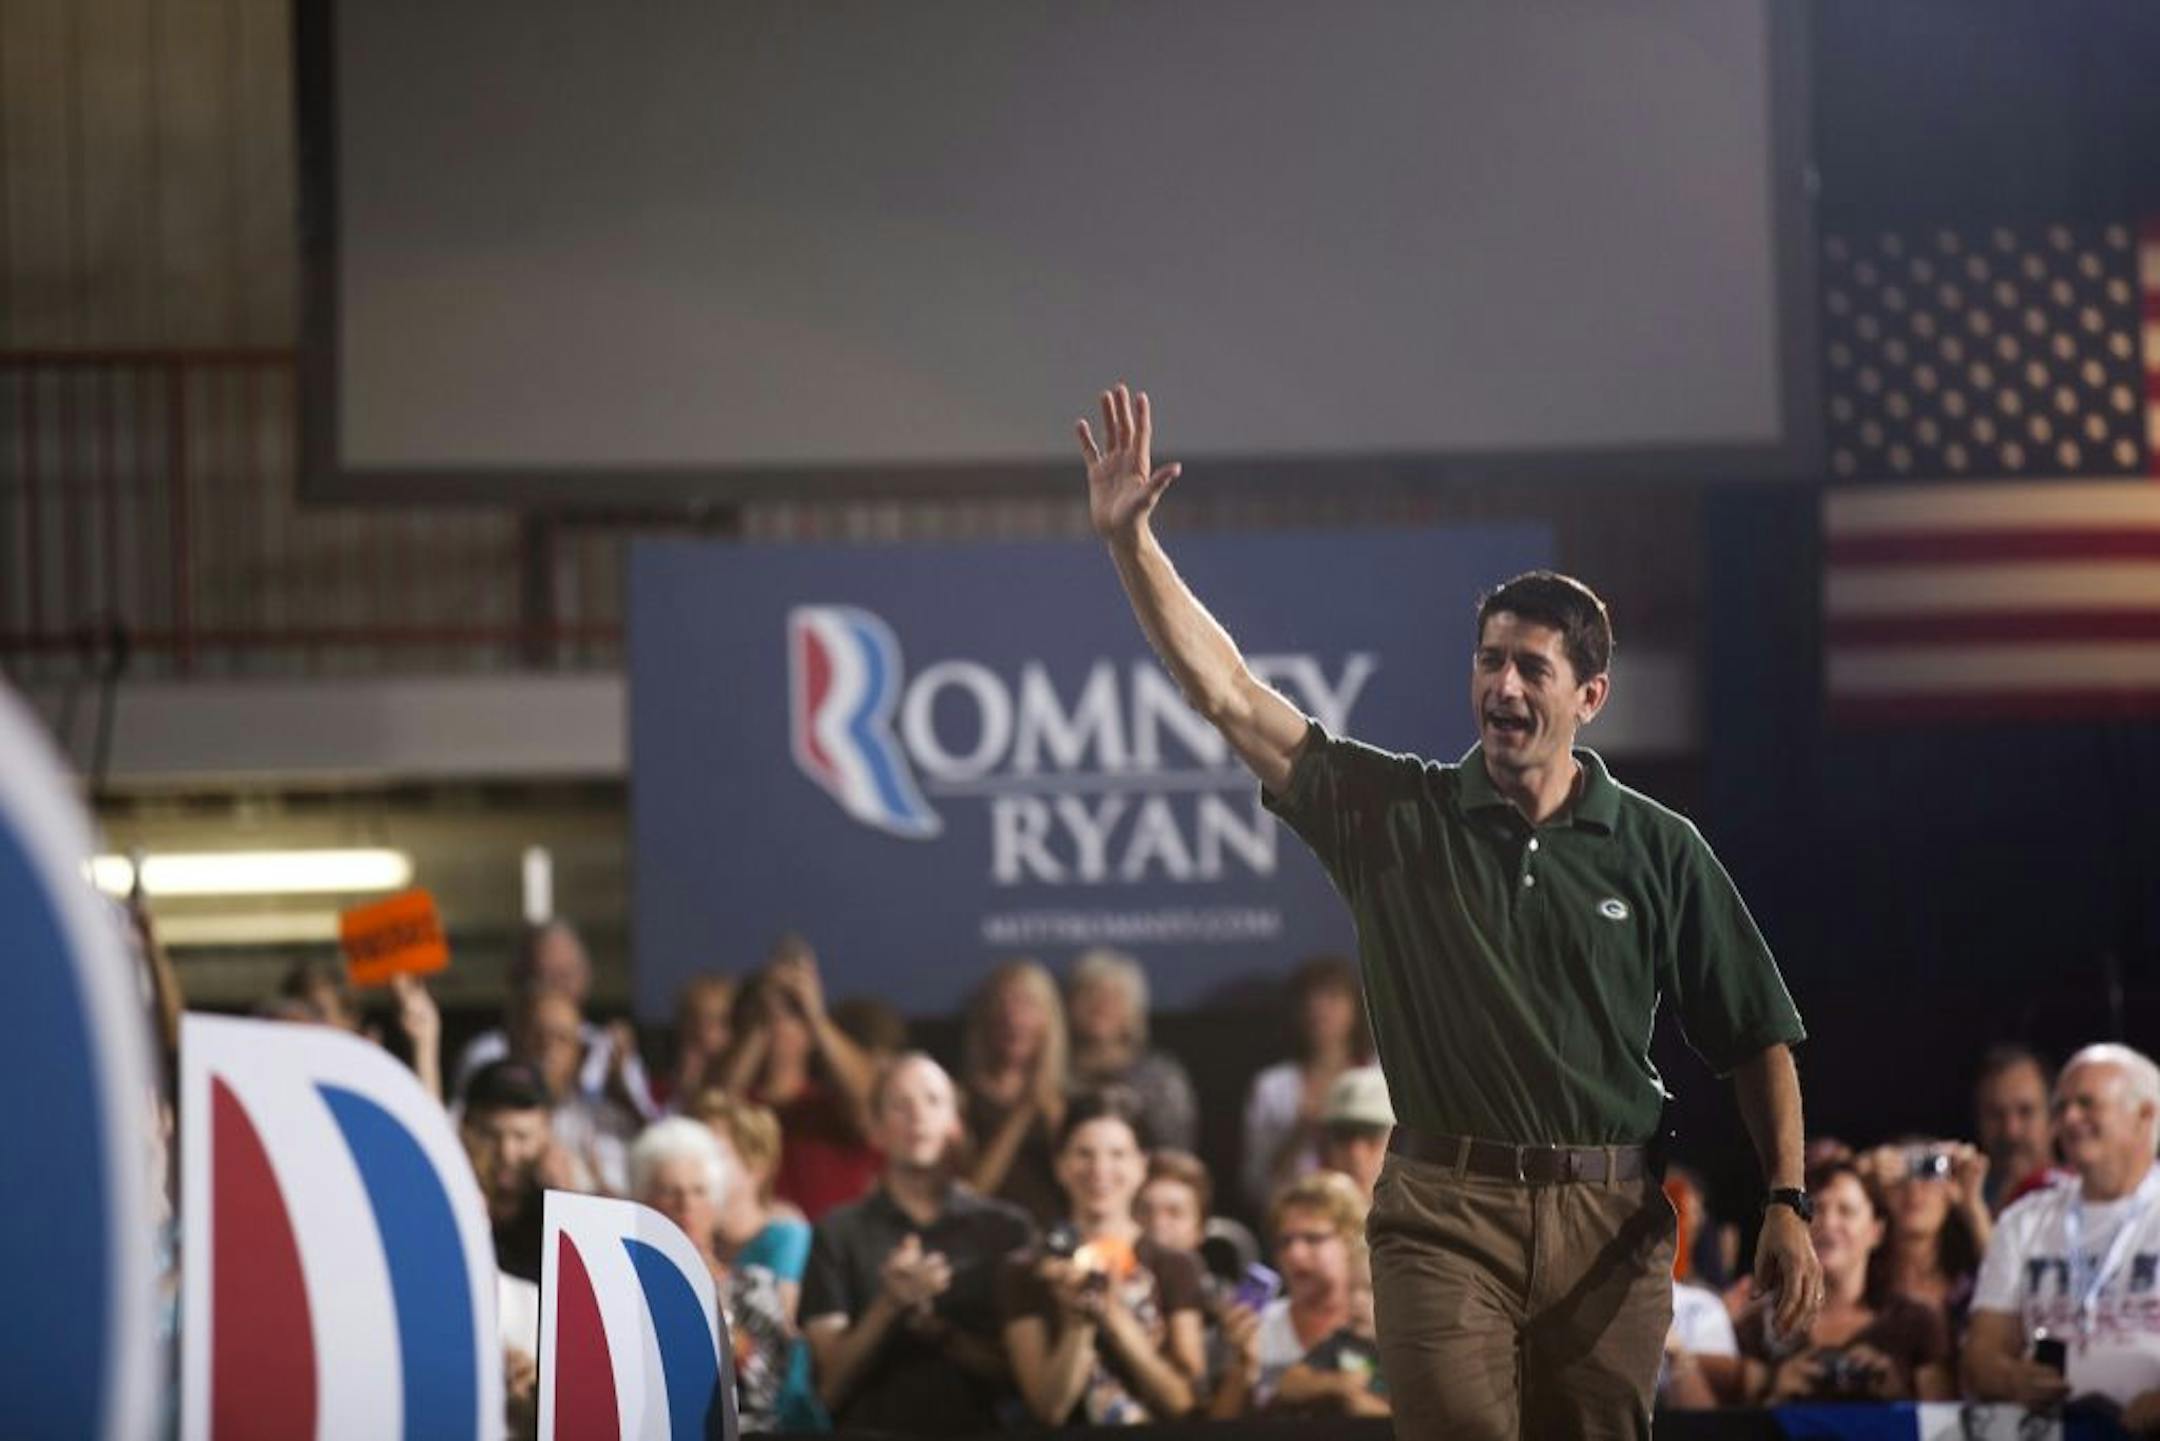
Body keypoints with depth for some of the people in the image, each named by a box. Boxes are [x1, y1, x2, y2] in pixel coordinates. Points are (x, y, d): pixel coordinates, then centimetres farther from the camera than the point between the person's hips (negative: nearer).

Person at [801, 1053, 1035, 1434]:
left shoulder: (1006, 1229, 8)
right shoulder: (840, 1233, 8)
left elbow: (1023, 1370, 5)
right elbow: (830, 1385, 3)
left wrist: (938, 1331, -8)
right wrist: (888, 1306, -10)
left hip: (976, 1432, 1)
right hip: (872, 1434, -1)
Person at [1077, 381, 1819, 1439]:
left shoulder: (1658, 850, 5)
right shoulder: (1396, 815, 4)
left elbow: (1758, 1037, 8)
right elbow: (1224, 692, -3)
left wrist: (1787, 1205, -2)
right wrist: (1128, 540, -13)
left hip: (1609, 1221, 1)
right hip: (1447, 1211, -1)